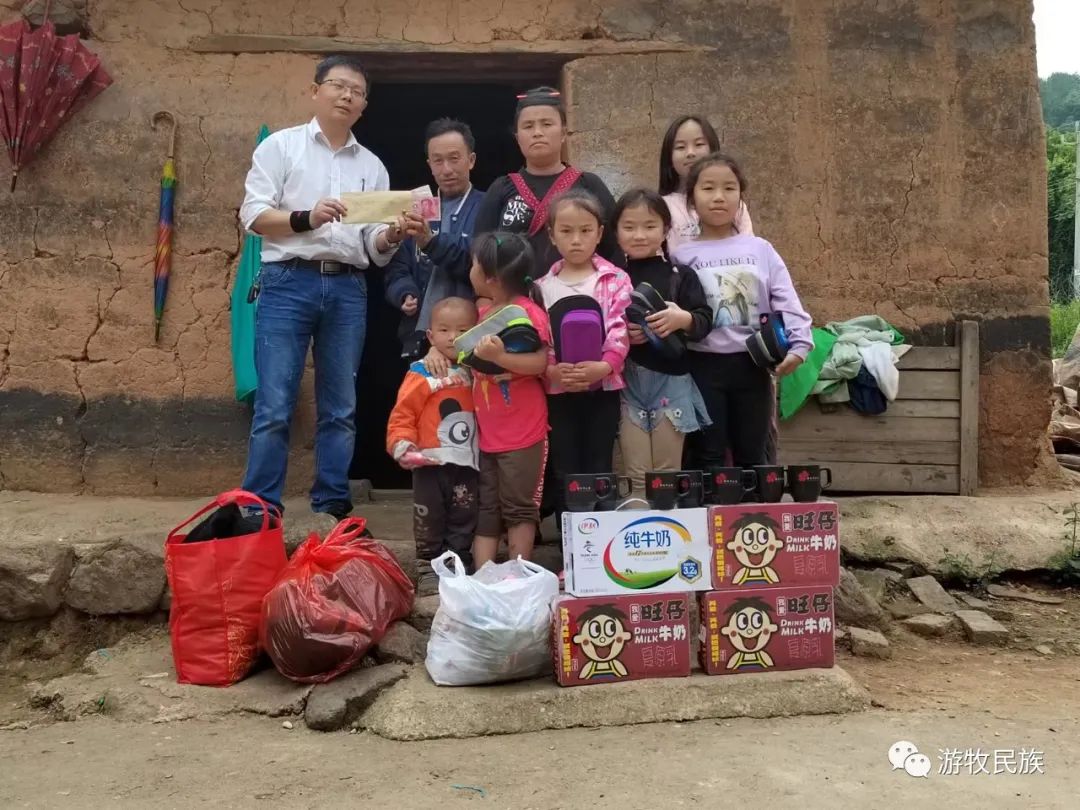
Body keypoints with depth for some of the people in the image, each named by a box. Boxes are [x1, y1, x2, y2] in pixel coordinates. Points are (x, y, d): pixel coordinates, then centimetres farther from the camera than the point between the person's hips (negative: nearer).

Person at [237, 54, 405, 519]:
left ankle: (333, 508, 14)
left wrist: (393, 236, -8)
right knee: (274, 406, -6)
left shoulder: (372, 166, 18)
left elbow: (374, 249, 13)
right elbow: (252, 215, -2)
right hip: (288, 283, -3)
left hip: (348, 290, 4)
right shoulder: (281, 145, 9)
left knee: (340, 409, 6)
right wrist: (305, 219, -17)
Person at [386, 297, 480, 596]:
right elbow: (402, 414, -7)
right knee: (429, 523, 9)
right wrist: (402, 444, -18)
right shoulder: (421, 373, -6)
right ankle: (428, 569, 21)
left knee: (463, 522, 11)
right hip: (429, 464, -2)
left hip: (467, 464, 3)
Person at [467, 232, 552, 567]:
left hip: (522, 433, -8)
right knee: (485, 510, 11)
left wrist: (500, 357, -33)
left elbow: (541, 363, -25)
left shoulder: (529, 312, -15)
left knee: (519, 508, 4)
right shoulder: (483, 315, 11)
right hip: (487, 432, 8)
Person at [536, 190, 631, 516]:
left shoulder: (615, 280, 1)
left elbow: (619, 330, -8)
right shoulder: (542, 287, 5)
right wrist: (552, 369, -18)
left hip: (603, 388, -1)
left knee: (599, 471, 6)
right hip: (558, 391, 2)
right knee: (564, 473, 8)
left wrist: (604, 366, -25)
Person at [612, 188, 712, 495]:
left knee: (668, 474, 8)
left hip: (671, 380, 0)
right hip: (627, 381, 0)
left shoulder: (681, 275, 4)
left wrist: (683, 319, -21)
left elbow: (705, 321, -1)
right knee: (637, 475, 4)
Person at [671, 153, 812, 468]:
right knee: (711, 455, 6)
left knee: (752, 455, 12)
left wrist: (798, 344, -13)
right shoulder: (683, 256, 1)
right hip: (705, 365, -1)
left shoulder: (760, 249, 4)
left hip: (751, 363, 1)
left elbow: (787, 302, -2)